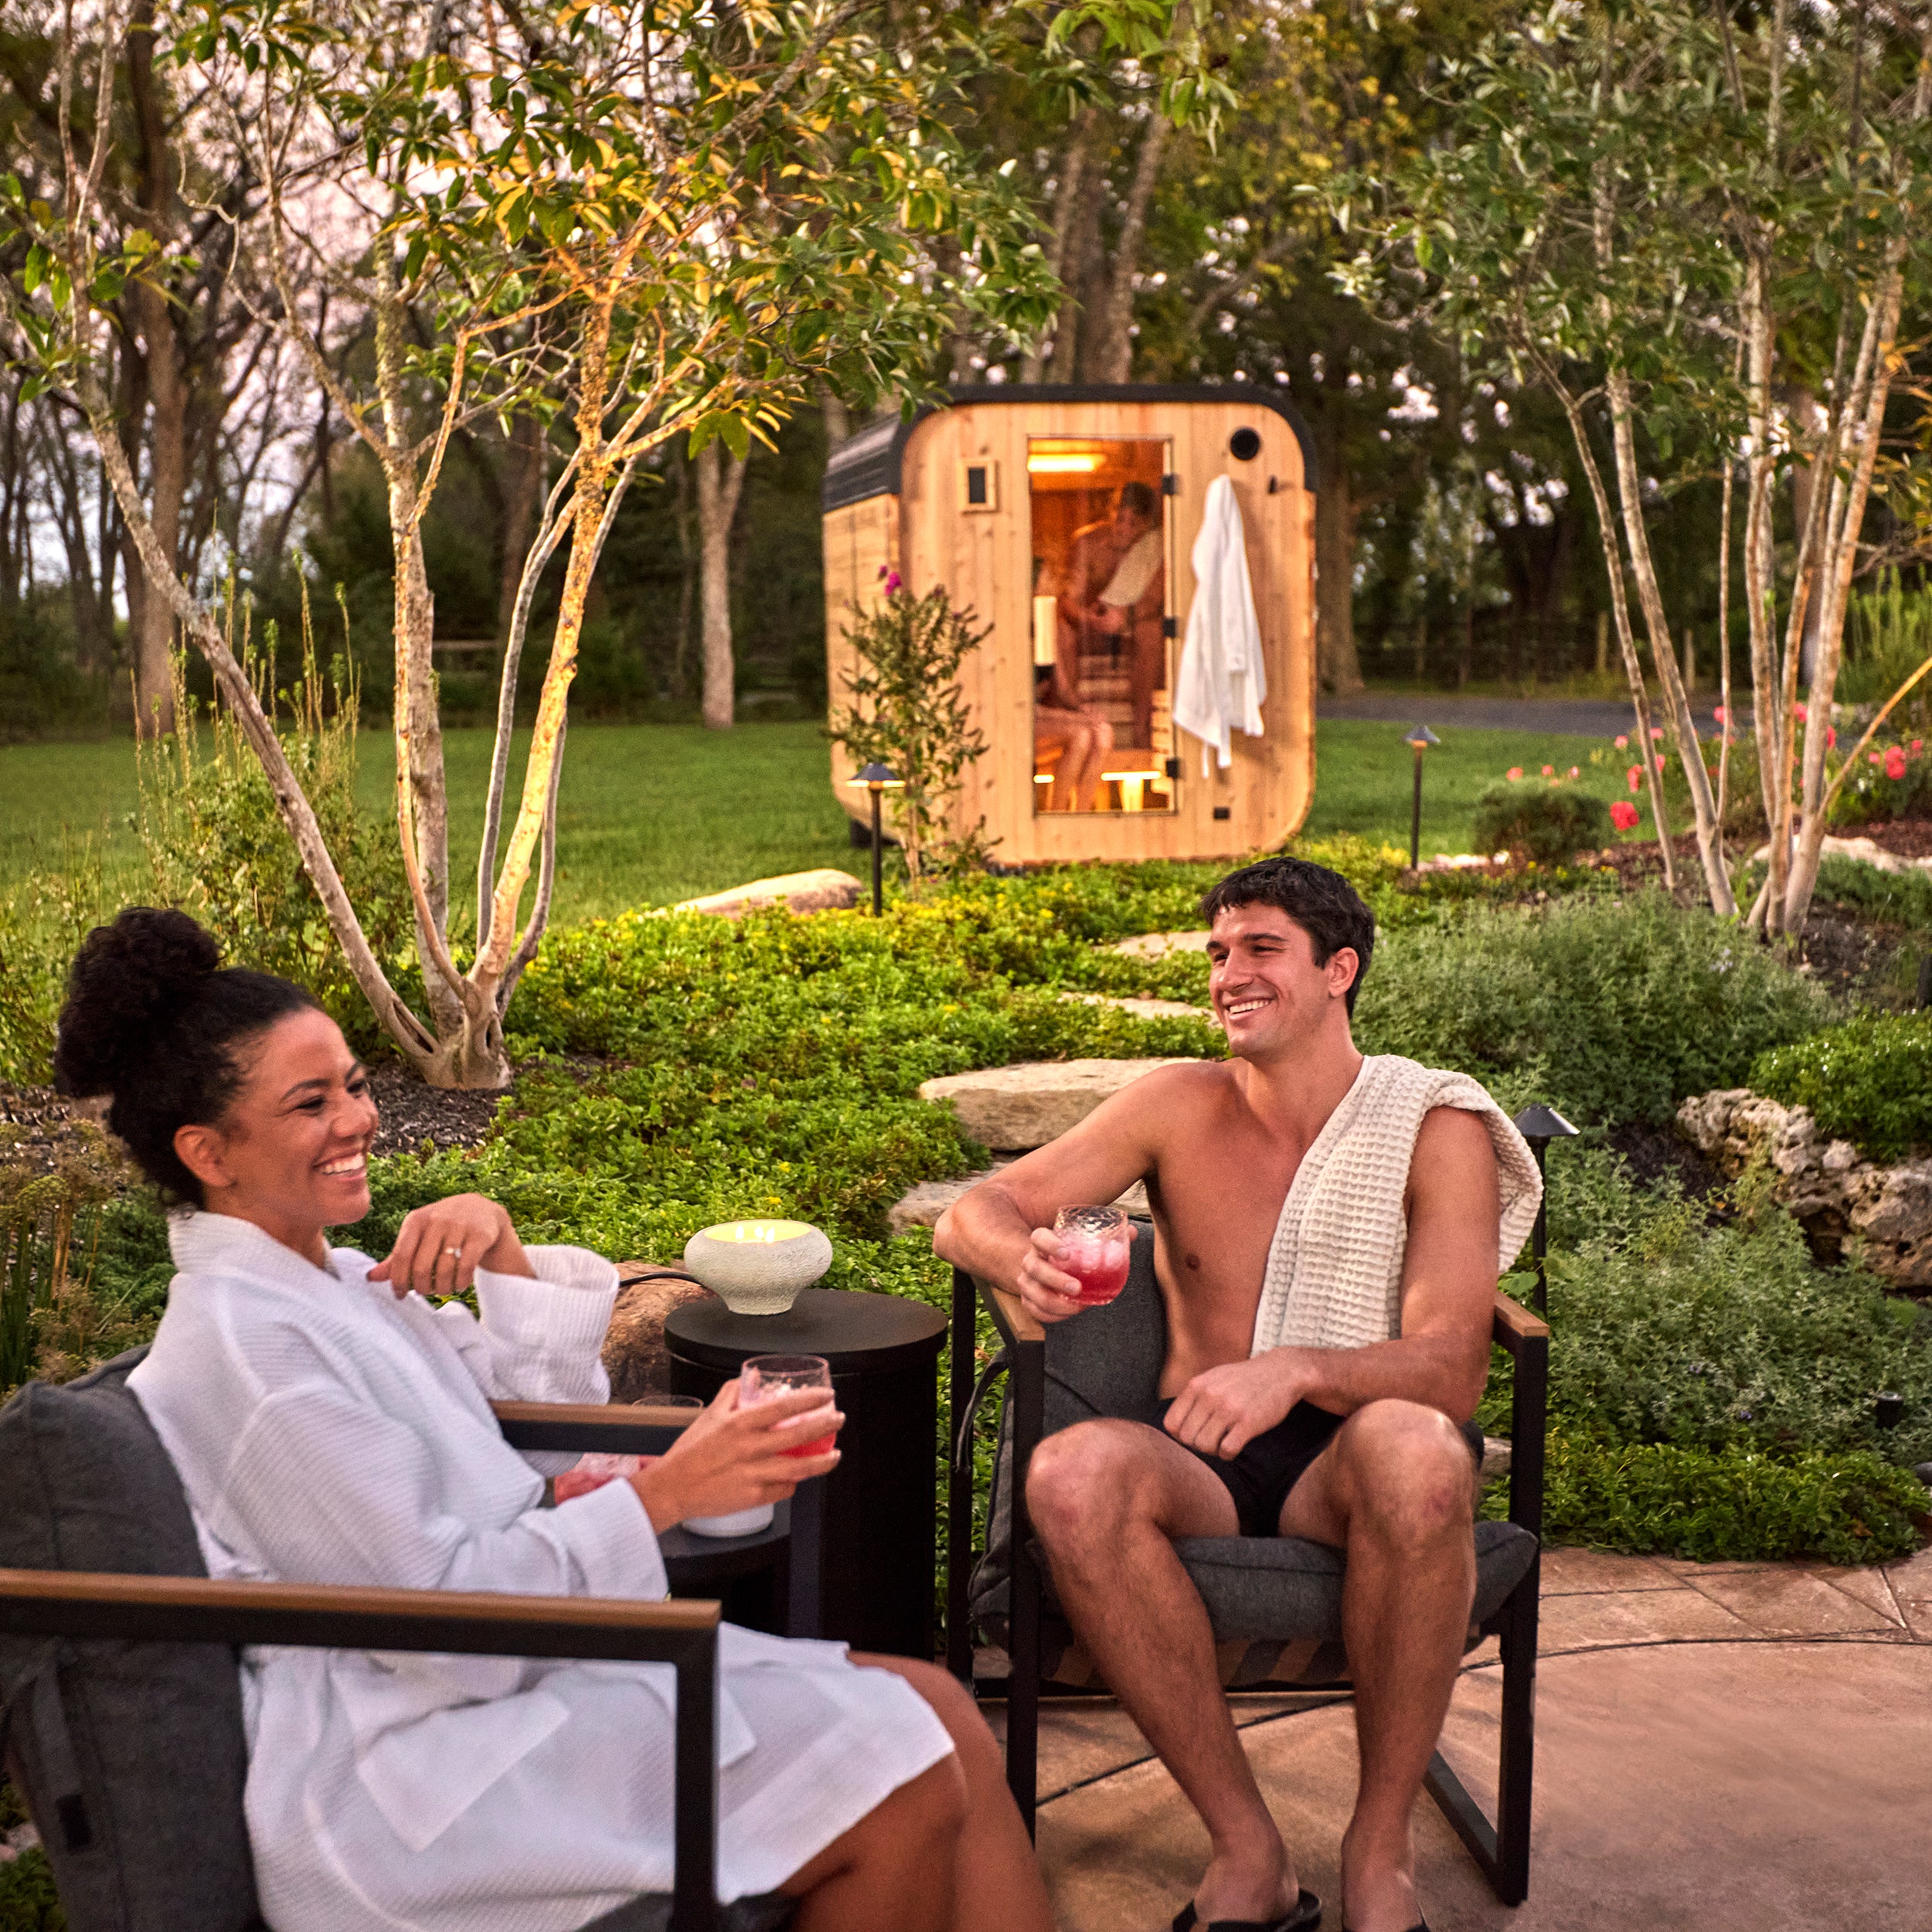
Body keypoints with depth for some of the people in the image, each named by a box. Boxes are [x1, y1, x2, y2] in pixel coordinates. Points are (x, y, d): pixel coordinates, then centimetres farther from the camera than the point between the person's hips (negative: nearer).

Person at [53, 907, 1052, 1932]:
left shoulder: (330, 1282, 13)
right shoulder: (239, 1339, -16)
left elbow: (547, 1396, 23)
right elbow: (437, 1616, -20)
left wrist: (501, 1250, 5)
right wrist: (664, 1492, -21)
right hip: (402, 1771, -9)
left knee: (939, 1717, -5)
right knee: (900, 1786, -19)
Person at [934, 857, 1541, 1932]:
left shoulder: (1436, 1130, 1)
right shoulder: (1183, 1108, 8)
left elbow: (1453, 1370, -10)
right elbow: (972, 1214, 5)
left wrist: (1296, 1370, -31)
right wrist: (1022, 1257, -21)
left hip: (1343, 1463, -2)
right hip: (1200, 1465, 2)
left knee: (1417, 1450, -38)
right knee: (1073, 1474, -33)